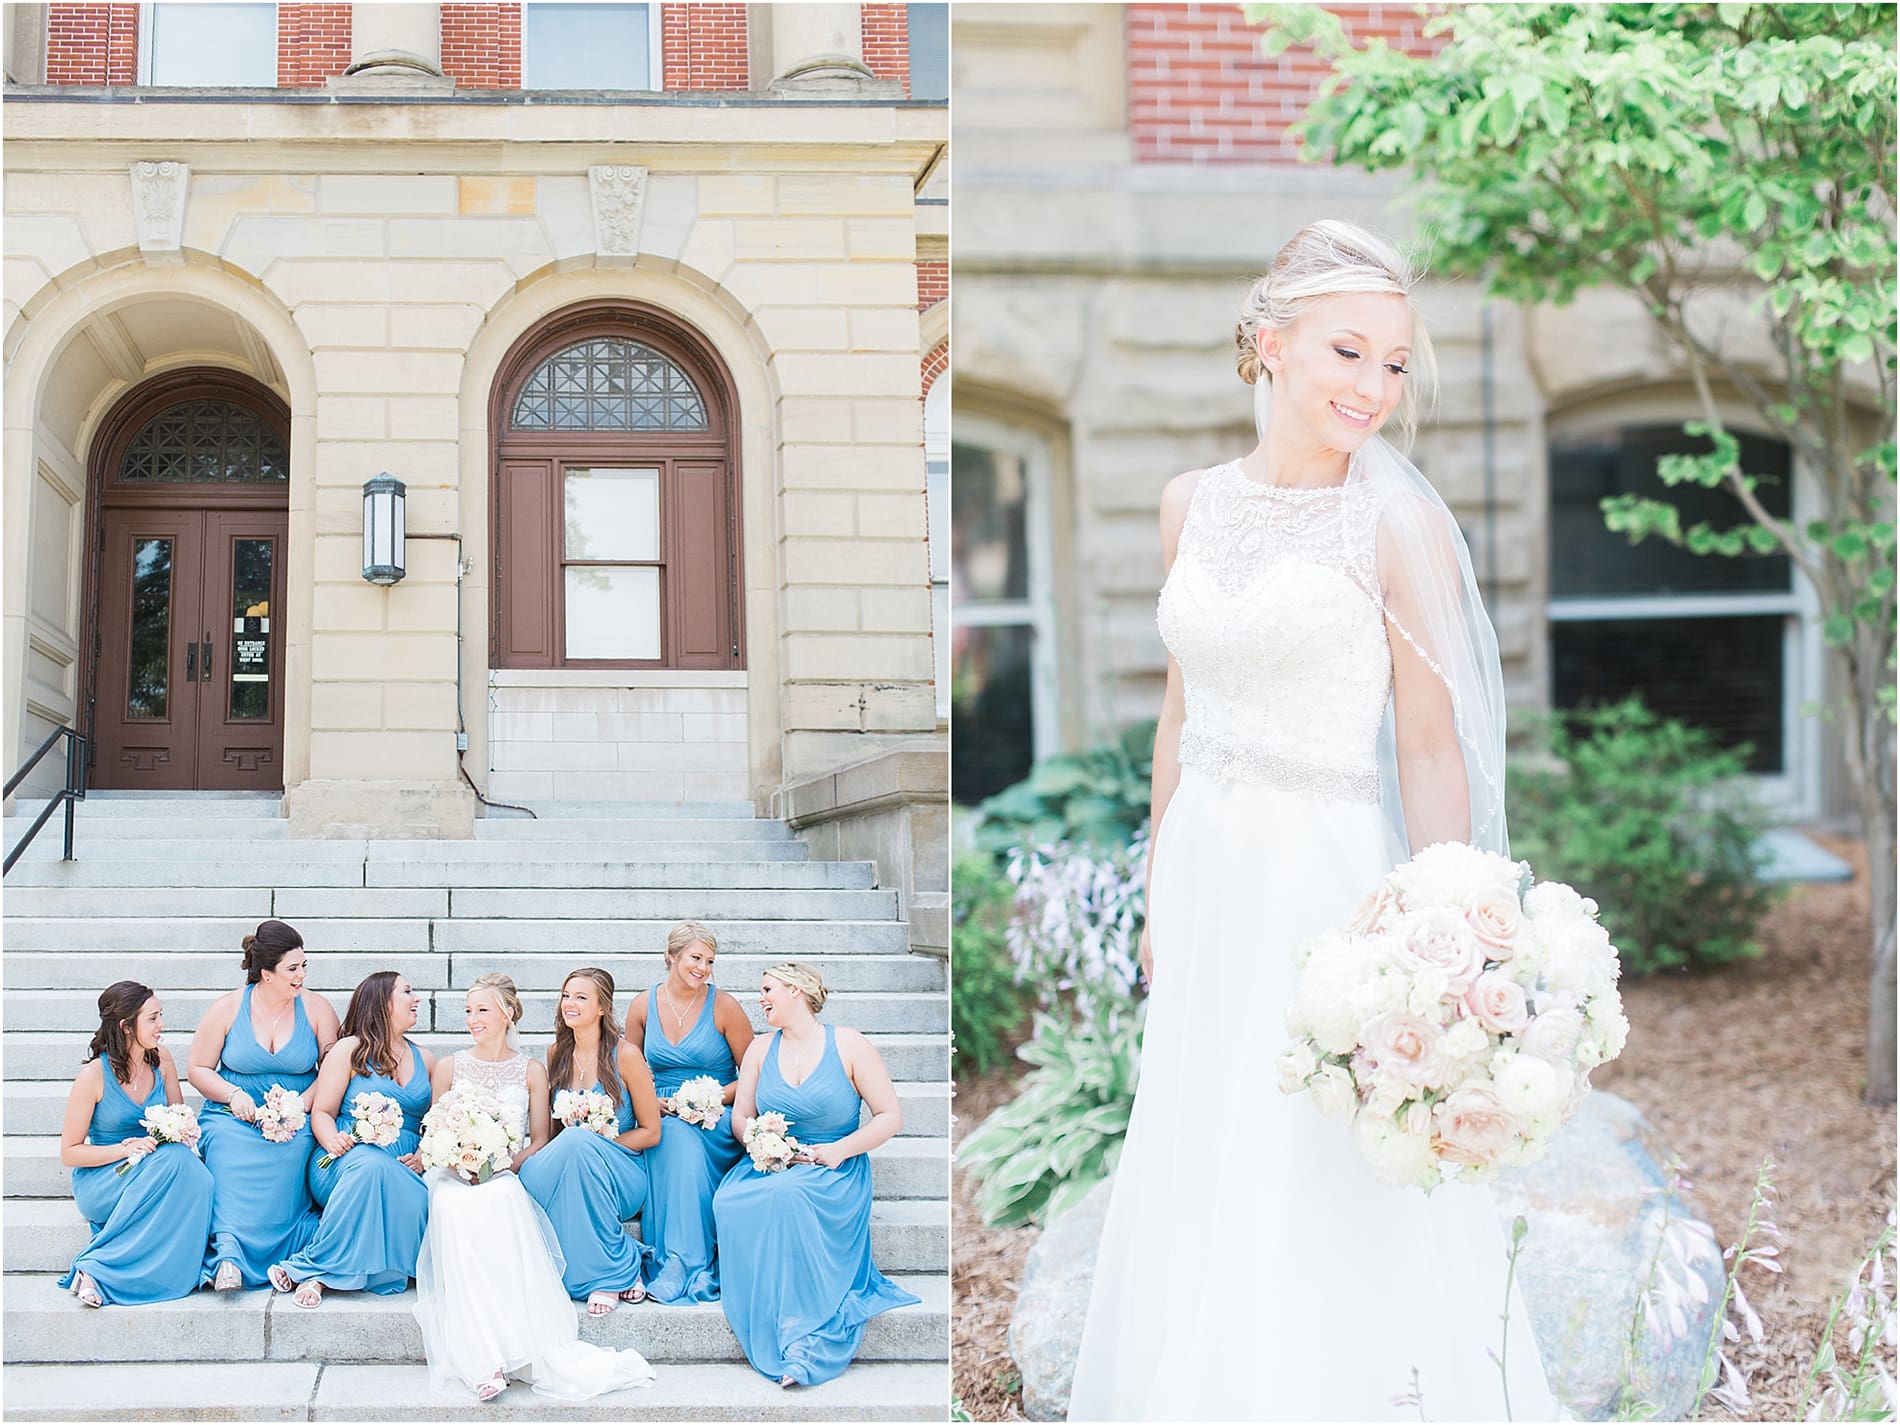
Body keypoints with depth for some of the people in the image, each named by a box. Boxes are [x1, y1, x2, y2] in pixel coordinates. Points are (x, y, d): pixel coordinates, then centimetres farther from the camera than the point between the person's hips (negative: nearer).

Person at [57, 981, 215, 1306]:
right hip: (101, 1182, -5)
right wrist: (123, 1150, -21)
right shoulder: (94, 1075, -12)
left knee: (198, 1179, -32)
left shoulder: (161, 1059, 3)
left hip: (160, 1166, 5)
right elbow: (69, 1153, -7)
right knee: (174, 1162, -35)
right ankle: (95, 1269, -29)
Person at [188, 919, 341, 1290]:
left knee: (288, 1156, -33)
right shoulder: (228, 1008, 3)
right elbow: (197, 1069, 8)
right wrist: (234, 1095, -10)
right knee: (228, 1155, -33)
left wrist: (299, 1106, -13)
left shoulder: (316, 1008, 5)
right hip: (235, 1117, -1)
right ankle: (229, 1253, -41)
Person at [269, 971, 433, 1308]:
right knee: (372, 1164, -40)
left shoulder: (425, 1059, 22)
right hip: (345, 1162, -3)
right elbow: (322, 1112, 4)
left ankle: (311, 1269, -30)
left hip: (404, 1170, 3)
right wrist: (332, 1139, -19)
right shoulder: (349, 1049, 8)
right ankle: (322, 1272, -33)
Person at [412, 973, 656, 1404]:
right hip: (455, 1175, 0)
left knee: (499, 1200, -39)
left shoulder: (531, 1071, 12)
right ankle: (483, 1359, -43)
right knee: (456, 1206, -38)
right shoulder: (449, 1067, 15)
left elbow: (540, 1140, 9)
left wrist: (504, 1165, -11)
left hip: (508, 1178, 0)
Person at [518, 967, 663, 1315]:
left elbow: (650, 1132, -2)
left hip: (621, 1174, -4)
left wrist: (597, 1142, -15)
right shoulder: (557, 1053, 9)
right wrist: (575, 1142, -6)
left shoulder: (624, 1055, -5)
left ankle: (614, 1271, -25)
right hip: (567, 1164, 4)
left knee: (576, 1142, -37)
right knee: (530, 1175, -31)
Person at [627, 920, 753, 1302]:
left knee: (685, 1139, -36)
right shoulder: (643, 1006, 6)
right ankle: (693, 1269, -33)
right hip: (661, 1119, 2)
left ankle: (676, 1268, -33)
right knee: (675, 1136, -35)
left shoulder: (724, 1007, -3)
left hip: (715, 1118, -2)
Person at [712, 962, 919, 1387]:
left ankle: (805, 1343, -33)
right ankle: (781, 1340, -26)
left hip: (834, 1172, -4)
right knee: (730, 1202, -30)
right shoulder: (761, 1049, 14)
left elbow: (890, 1117, -1)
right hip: (772, 1166, 4)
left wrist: (838, 1151, -14)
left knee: (786, 1195, -38)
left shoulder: (848, 1045, 0)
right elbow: (741, 1117, 13)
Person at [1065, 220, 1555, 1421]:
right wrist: (1160, 895, 16)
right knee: (1195, 1206, 16)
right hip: (1209, 879, 6)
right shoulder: (1193, 505, 6)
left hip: (1329, 882, -5)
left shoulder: (1397, 528, -10)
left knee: (1331, 1213, 2)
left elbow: (1430, 751, -11)